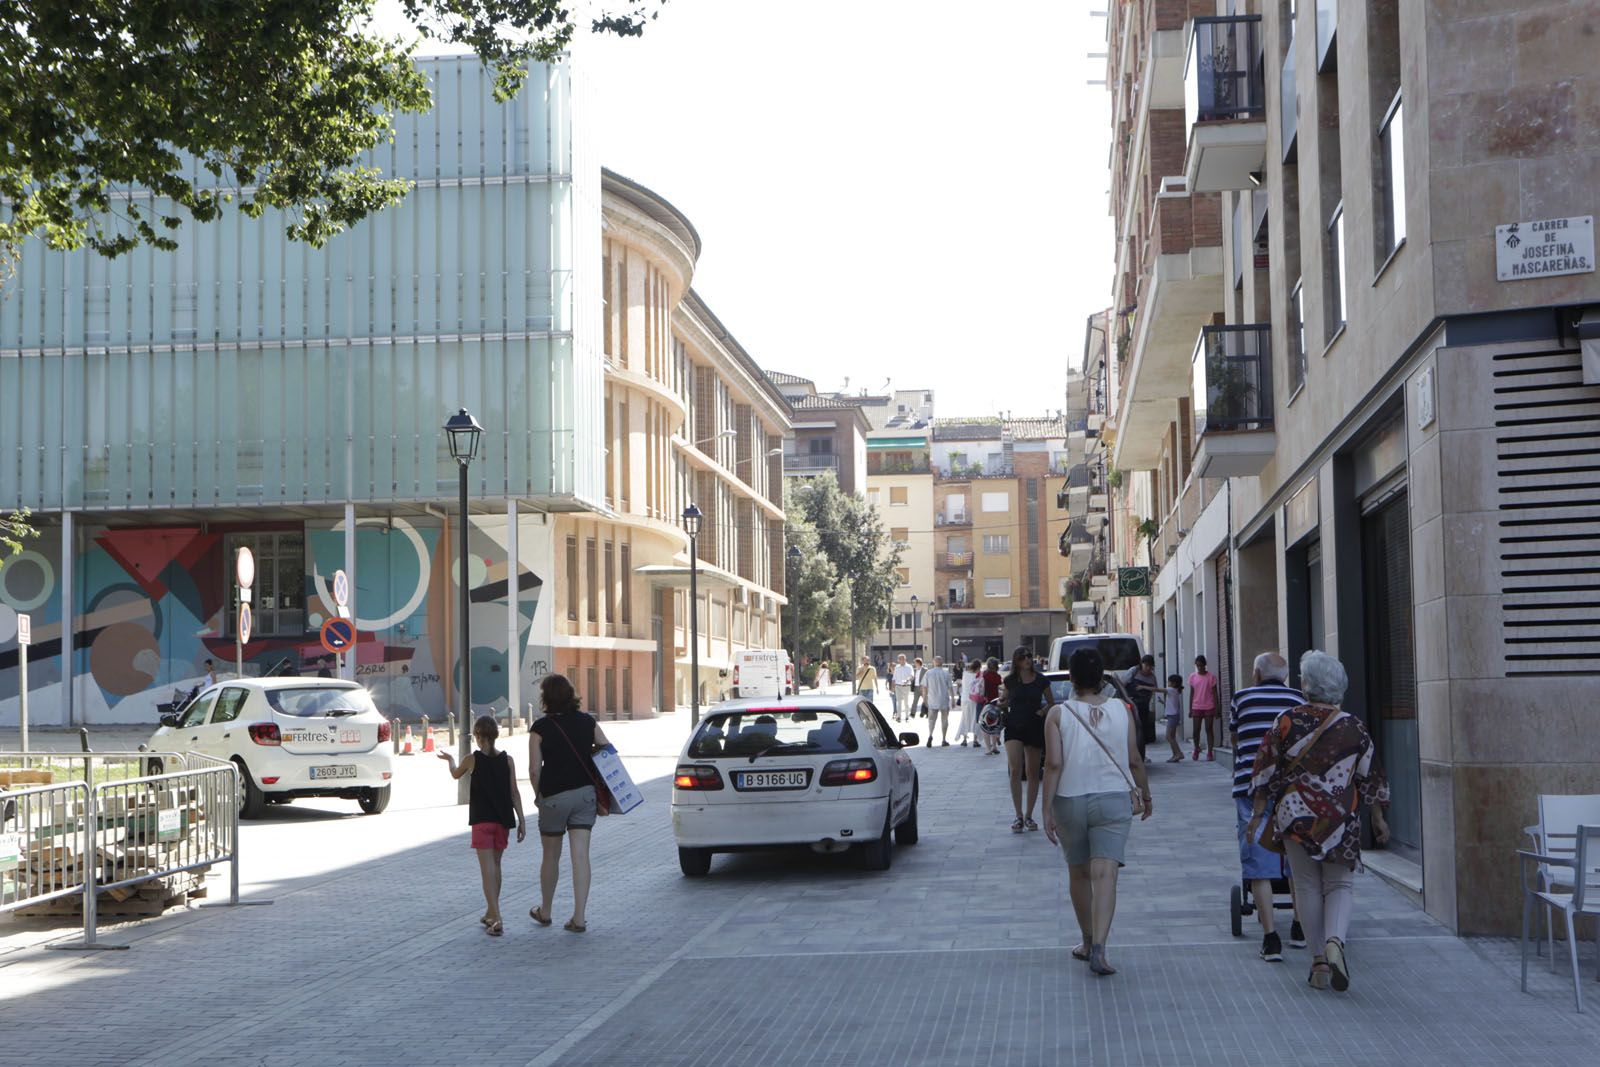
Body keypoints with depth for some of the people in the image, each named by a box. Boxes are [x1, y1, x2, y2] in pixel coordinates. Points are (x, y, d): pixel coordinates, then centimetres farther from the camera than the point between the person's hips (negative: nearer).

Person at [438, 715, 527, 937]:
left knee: (488, 869, -6)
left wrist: (450, 760, 37)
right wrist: (521, 819, 3)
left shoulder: (472, 759, -5)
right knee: (495, 864, 18)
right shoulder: (507, 760, 1)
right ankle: (491, 914, 29)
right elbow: (514, 792, -1)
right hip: (503, 819, 3)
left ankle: (496, 919, -18)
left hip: (482, 820, -3)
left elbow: (455, 774, 17)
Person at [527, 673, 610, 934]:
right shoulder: (587, 722, 2)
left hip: (554, 796, -2)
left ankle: (544, 912, 30)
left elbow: (535, 769, -9)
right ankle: (579, 917, -3)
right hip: (585, 794, 2)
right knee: (581, 856, 1)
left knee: (551, 856, 14)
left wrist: (538, 795, 5)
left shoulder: (540, 727, -8)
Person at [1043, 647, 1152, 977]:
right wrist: (1146, 794, 20)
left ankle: (1088, 941, 30)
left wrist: (1048, 809, -8)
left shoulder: (1058, 714, -6)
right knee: (1105, 875, -7)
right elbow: (1134, 760, 4)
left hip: (1070, 801, 0)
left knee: (1078, 873, 17)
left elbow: (1053, 764, -12)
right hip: (1113, 800, 0)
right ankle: (1098, 947, -20)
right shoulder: (1121, 711, -1)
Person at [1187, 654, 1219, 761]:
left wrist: (1216, 709, -4)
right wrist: (1190, 709, 8)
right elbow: (1192, 693, 10)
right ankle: (1196, 750, 22)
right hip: (1197, 707, 2)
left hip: (1209, 707, -2)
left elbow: (1215, 693, -1)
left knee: (1209, 729, -1)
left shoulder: (1211, 677, -2)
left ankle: (1210, 752, 3)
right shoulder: (1193, 677, 5)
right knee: (1196, 730, 3)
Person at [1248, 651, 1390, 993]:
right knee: (1340, 885, 9)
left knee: (1307, 887, 9)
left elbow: (1266, 771, -2)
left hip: (1294, 815, 0)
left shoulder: (1287, 722, -5)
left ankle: (1319, 960, 10)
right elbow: (1370, 778, 5)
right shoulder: (1353, 727, -3)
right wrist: (1378, 819, 16)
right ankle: (1335, 941, -16)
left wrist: (1258, 813, 7)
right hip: (1340, 820, 0)